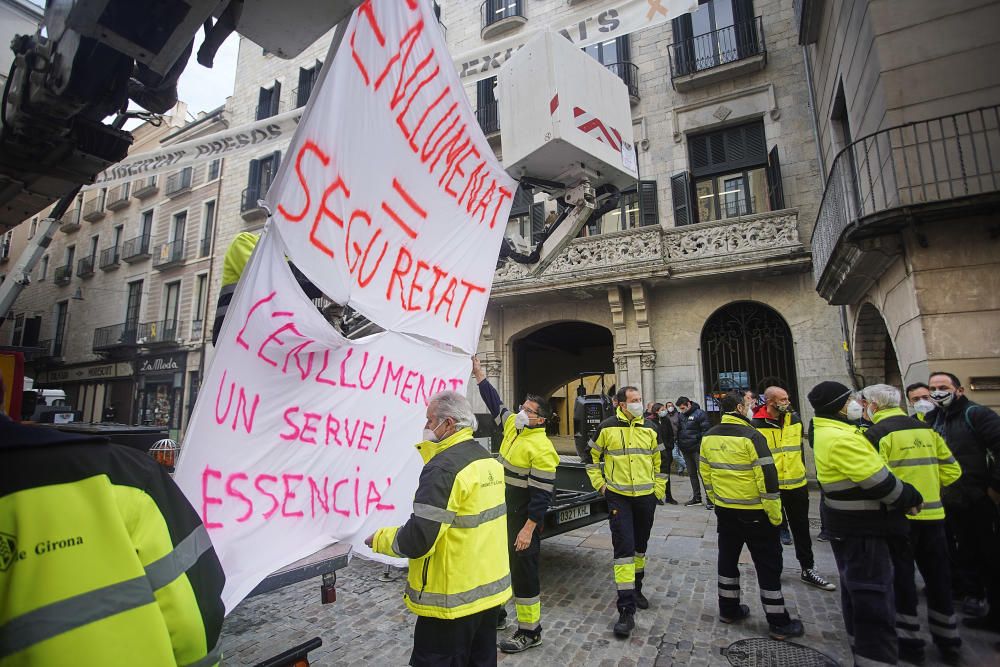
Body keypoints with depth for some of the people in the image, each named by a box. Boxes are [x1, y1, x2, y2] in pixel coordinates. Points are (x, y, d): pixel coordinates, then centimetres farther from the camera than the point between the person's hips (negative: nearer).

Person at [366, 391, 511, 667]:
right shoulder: (487, 459, 3)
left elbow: (418, 541, -27)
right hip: (490, 588, 8)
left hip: (453, 599, -8)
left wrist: (379, 539, -6)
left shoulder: (443, 468, -24)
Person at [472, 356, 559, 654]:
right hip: (503, 512, 9)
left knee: (522, 570, 3)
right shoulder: (512, 425, 1)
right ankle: (496, 613, 42)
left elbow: (541, 496, -22)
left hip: (523, 519, -9)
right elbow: (494, 401, 11)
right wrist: (478, 371, 9)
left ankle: (530, 631, 21)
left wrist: (528, 529, -23)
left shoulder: (541, 449, -22)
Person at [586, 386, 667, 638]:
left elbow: (659, 460, 12)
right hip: (618, 497, -3)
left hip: (646, 496, 4)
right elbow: (593, 456, 6)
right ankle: (626, 610, -2)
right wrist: (599, 484, 1)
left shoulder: (650, 428, 1)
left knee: (640, 545, 18)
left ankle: (636, 589, 40)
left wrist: (658, 490, 9)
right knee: (623, 547, -7)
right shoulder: (607, 427, -8)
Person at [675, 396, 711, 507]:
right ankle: (696, 497, 24)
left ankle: (710, 499, 1)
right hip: (685, 450, 7)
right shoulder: (681, 416, 11)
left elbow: (705, 431, -13)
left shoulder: (700, 414, -10)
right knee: (692, 474, 14)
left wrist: (702, 446, -17)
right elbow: (678, 431, 18)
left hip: (697, 449, -7)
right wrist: (679, 444, 9)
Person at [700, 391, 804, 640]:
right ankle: (778, 623, 19)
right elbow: (767, 478, -19)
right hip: (754, 513, -6)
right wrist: (775, 514, -10)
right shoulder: (751, 436, -19)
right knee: (768, 565, 9)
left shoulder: (709, 437, 1)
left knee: (728, 557, 17)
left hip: (724, 510, 6)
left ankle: (728, 610, 30)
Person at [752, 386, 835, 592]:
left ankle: (808, 569, 31)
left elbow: (799, 448, 17)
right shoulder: (757, 425, -15)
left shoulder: (795, 419, 3)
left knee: (801, 529, 16)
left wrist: (801, 472, 20)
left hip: (797, 485, 5)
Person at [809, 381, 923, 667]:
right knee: (875, 598, -3)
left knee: (856, 590, 23)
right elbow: (879, 481, -22)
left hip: (849, 525, 10)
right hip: (863, 529, -10)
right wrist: (911, 497, -5)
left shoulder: (827, 432, 6)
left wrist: (902, 496, 7)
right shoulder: (841, 439, -26)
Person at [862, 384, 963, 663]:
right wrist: (926, 488, 14)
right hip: (932, 514, 6)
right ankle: (948, 640, 30)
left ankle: (909, 642, 17)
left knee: (902, 578, 7)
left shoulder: (876, 433, -13)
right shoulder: (927, 429, 7)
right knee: (938, 577, 17)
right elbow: (951, 470, 8)